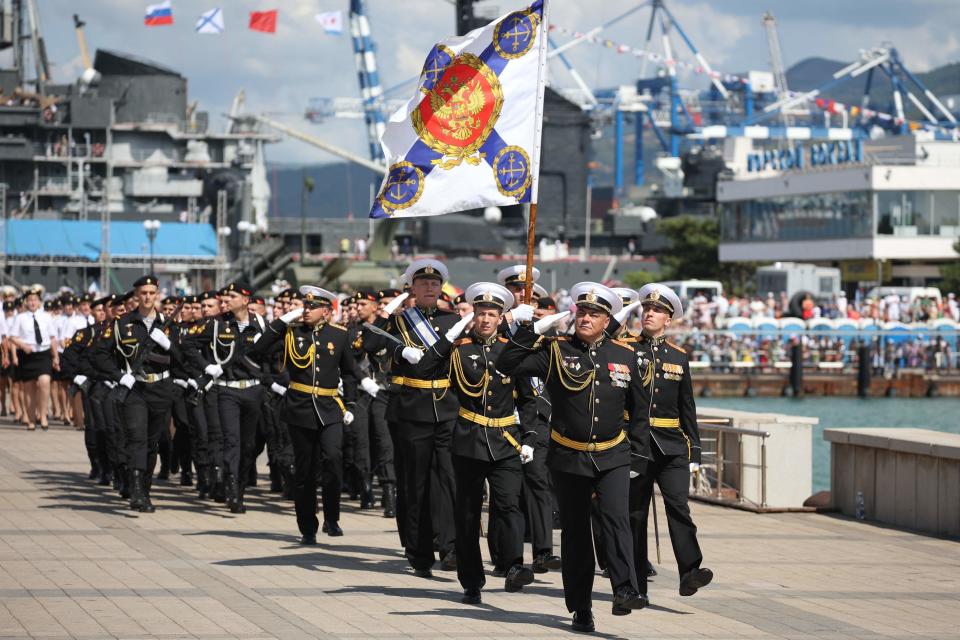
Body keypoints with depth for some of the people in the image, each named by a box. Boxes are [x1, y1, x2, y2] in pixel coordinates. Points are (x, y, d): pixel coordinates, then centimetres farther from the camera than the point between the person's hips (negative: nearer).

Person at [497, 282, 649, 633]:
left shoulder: (624, 355, 5)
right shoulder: (556, 351, -2)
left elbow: (638, 407, 14)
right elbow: (508, 366, -11)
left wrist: (639, 451, 11)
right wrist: (528, 331, -18)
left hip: (612, 457, 0)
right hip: (568, 458, 0)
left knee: (617, 517, -21)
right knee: (575, 532, 5)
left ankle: (625, 591, -26)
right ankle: (580, 609, 13)